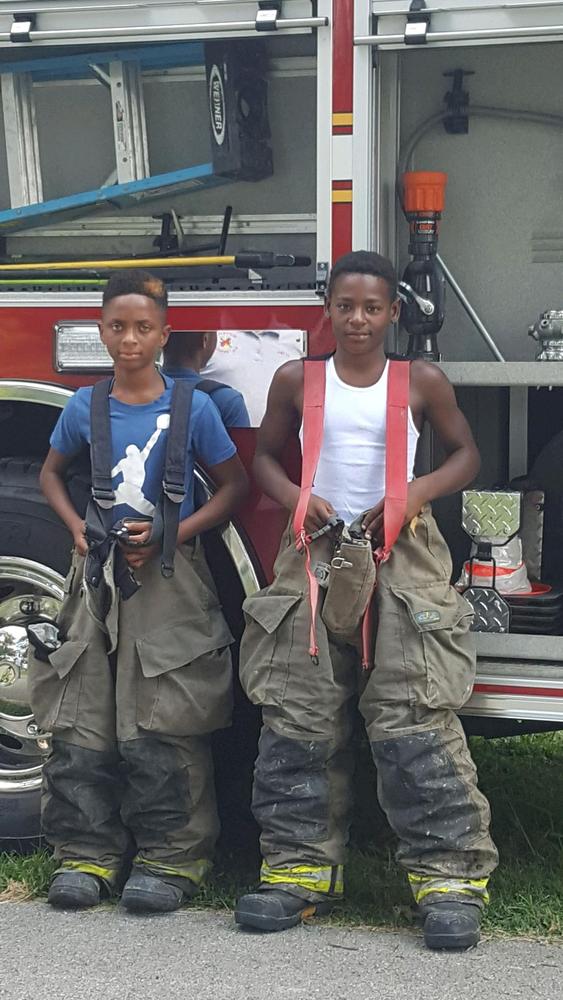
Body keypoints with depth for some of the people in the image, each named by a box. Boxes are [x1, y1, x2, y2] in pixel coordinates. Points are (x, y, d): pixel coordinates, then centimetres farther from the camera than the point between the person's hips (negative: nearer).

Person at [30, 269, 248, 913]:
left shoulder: (192, 407, -2)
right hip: (98, 571, 3)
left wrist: (172, 535, -9)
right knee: (81, 720, 3)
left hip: (167, 574, -3)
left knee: (161, 726, -4)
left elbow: (233, 485, 4)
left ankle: (171, 858, 5)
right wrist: (77, 527, 1)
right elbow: (52, 473, 19)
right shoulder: (85, 407, 4)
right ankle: (86, 854, 11)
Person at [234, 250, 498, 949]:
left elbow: (465, 454, 12)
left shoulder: (421, 382, 3)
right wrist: (296, 499, -5)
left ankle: (450, 875, -5)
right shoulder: (297, 381, 6)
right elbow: (265, 457, 16)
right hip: (317, 549, 2)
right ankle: (302, 866, 11)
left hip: (402, 553, -2)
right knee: (297, 716, 1)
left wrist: (419, 491, -7)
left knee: (415, 717, -10)